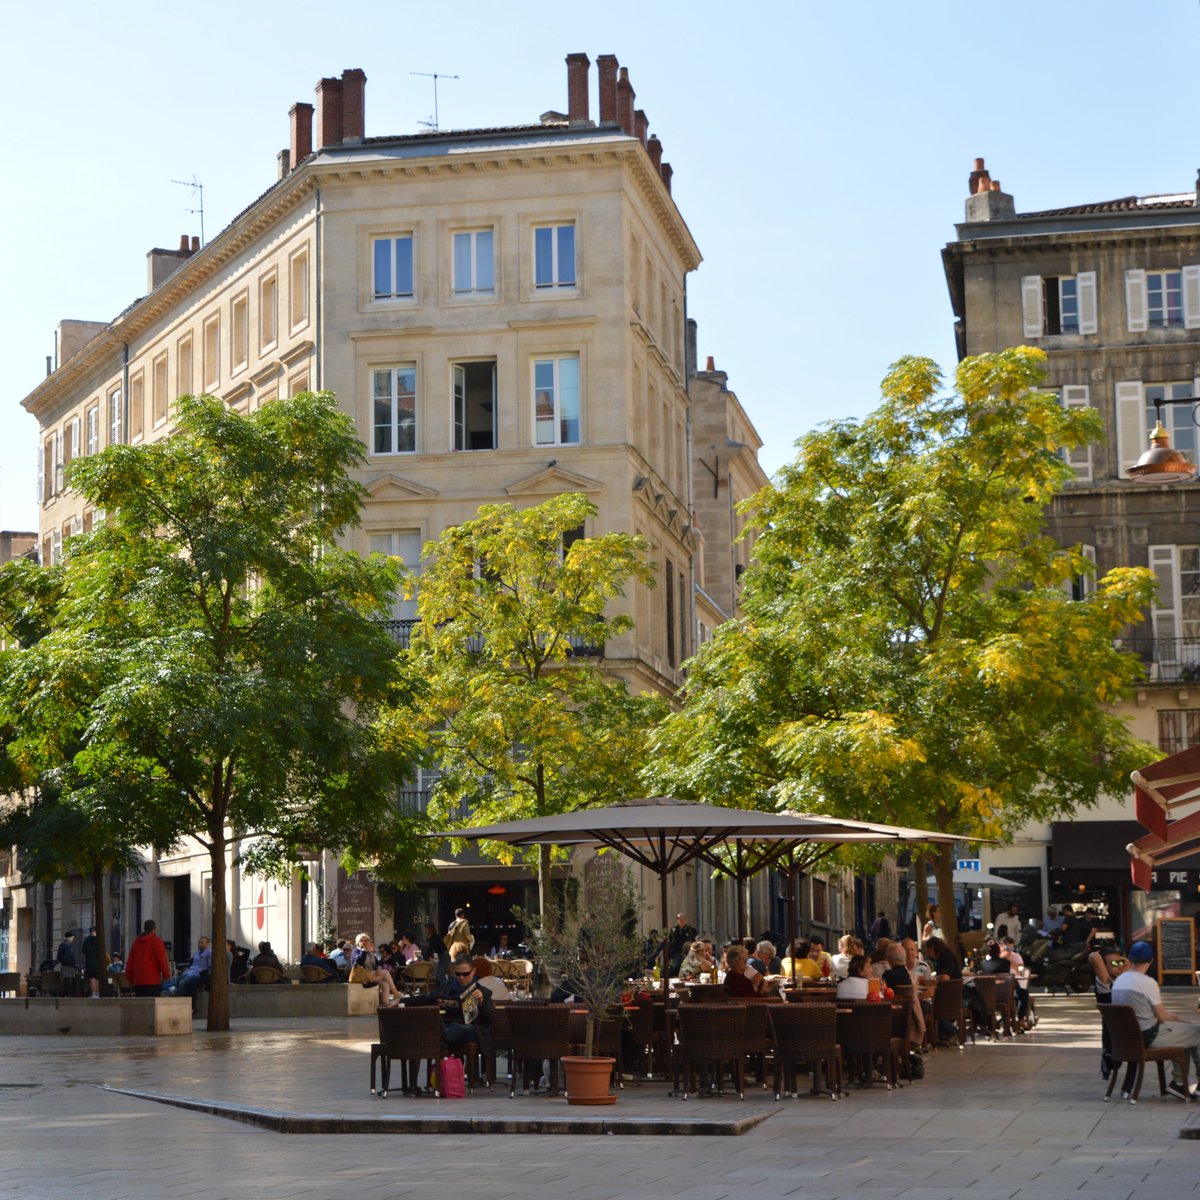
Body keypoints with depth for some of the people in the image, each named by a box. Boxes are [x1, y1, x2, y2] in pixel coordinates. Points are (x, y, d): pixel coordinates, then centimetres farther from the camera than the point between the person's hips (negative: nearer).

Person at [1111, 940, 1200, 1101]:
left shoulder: (1118, 980, 5)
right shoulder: (1147, 982, -20)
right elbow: (1161, 1016, -12)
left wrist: (1168, 1015, 16)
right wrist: (1173, 1017, 10)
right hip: (1149, 1036, -9)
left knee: (1184, 1030, 26)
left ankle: (1178, 1082, 24)